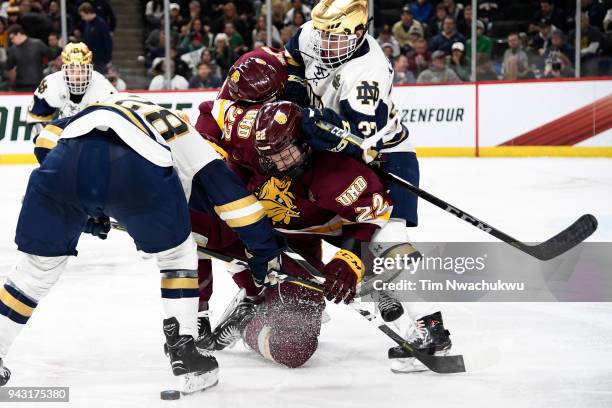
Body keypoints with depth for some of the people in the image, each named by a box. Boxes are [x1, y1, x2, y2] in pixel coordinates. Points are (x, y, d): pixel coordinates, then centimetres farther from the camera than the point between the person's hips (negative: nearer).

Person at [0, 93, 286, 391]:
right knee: (177, 253, 25)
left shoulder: (105, 107, 45)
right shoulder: (185, 135, 37)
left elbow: (47, 142, 33)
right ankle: (184, 353, 19)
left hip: (65, 161, 3)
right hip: (136, 171, -2)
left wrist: (82, 209, 40)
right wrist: (265, 249, 31)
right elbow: (225, 186, 27)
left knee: (39, 265, 23)